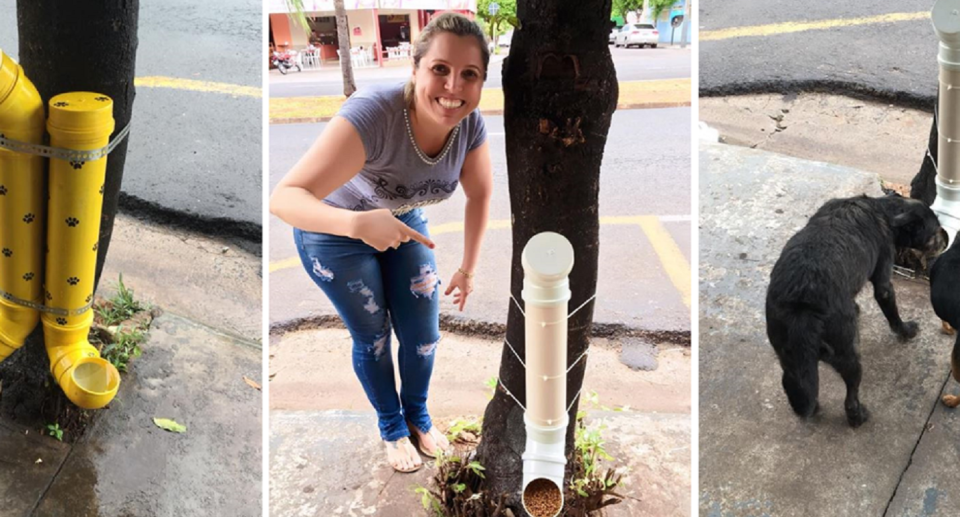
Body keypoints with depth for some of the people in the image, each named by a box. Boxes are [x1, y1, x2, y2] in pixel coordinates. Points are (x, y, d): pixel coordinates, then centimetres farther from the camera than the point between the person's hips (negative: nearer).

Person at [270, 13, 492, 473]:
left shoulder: (469, 125, -24)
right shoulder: (372, 114, -41)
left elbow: (480, 193, -3)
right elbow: (284, 198, -46)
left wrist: (468, 268, -2)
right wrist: (358, 223, -62)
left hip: (403, 222, 4)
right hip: (335, 231, -4)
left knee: (424, 334, 7)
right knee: (372, 338, 8)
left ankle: (417, 414, 37)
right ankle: (391, 427, 36)